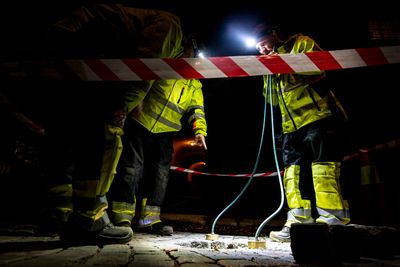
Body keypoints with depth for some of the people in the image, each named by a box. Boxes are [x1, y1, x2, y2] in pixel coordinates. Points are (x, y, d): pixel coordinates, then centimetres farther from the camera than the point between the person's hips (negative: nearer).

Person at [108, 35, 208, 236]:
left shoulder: (195, 83, 14)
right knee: (132, 168, -4)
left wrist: (200, 130, -10)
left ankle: (149, 218, 14)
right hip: (140, 123, -4)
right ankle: (122, 217, 5)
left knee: (160, 174, 3)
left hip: (165, 133, 5)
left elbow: (196, 109, 7)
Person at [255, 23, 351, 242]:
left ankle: (332, 222, -6)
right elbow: (272, 99, 17)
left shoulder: (300, 43, 7)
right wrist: (268, 73, 4)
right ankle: (298, 223, 6)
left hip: (318, 117, -7)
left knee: (322, 167, -12)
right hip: (292, 126, 7)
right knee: (293, 171, 2)